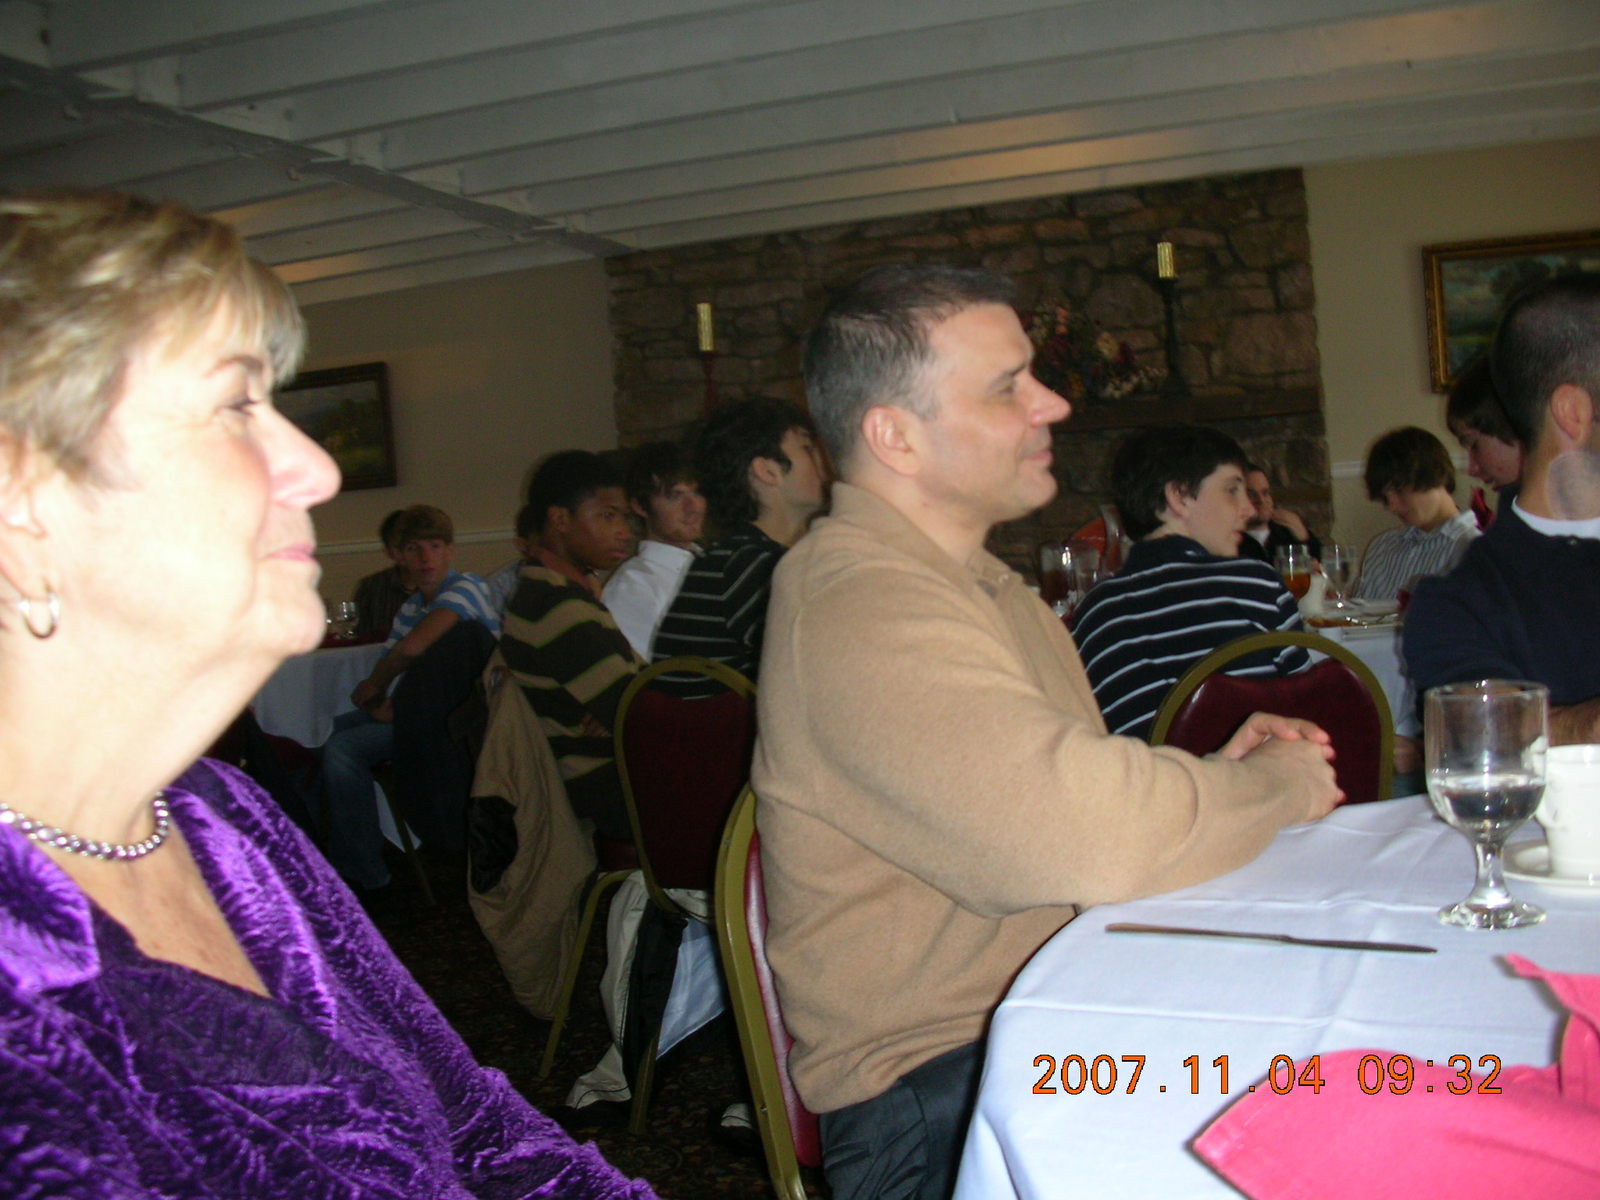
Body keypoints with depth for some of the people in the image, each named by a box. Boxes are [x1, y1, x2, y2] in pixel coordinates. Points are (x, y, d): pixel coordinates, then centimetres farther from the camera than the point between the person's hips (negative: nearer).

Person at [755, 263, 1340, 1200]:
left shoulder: (977, 581, 16)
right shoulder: (864, 604, -20)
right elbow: (1089, 836, -30)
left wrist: (1220, 775, 4)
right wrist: (1283, 783, -11)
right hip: (937, 1096, -9)